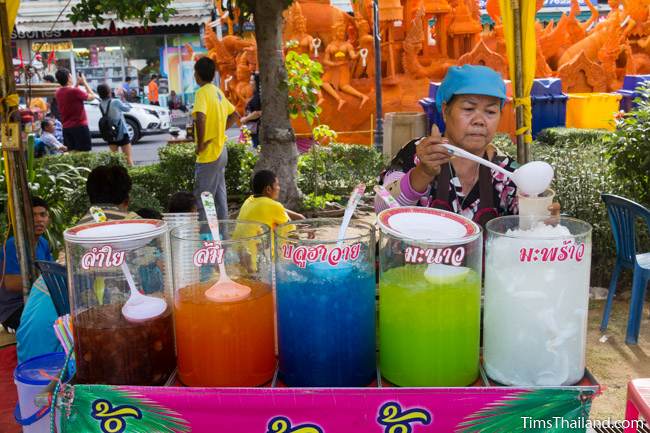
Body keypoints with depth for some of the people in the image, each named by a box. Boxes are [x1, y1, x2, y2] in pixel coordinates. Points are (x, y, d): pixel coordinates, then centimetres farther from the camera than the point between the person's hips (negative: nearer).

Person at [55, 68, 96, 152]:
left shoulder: (58, 92, 5)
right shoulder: (75, 91, -16)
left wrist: (77, 84, 18)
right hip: (79, 126, -7)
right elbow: (91, 97, -4)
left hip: (66, 128, 7)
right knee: (84, 152, -2)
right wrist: (84, 82, 6)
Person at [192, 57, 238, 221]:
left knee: (202, 198, -3)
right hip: (221, 150, 9)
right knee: (219, 194, 14)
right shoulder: (218, 91, 11)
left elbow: (200, 118, -32)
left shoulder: (202, 92, -15)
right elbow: (234, 115, 22)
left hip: (208, 153, -8)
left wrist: (200, 144, -21)